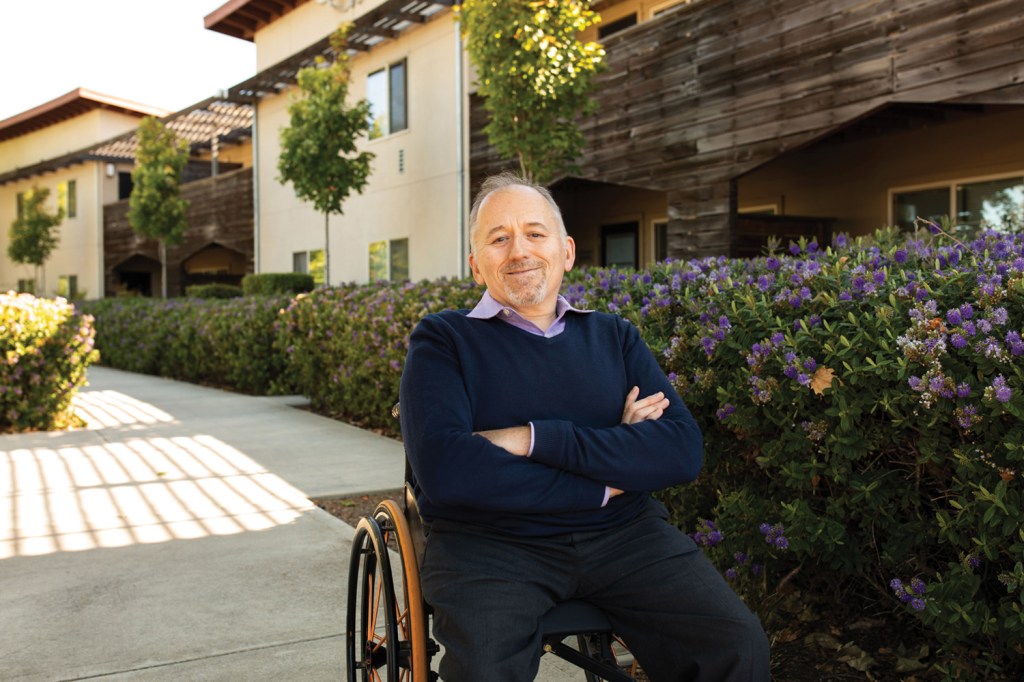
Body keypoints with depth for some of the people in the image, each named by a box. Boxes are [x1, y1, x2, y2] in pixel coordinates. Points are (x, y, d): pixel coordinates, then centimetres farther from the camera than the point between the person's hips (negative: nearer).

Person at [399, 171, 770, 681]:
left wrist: (535, 439, -15)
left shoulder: (615, 337, 11)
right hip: (490, 543, -3)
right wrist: (603, 485, -10)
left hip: (622, 534, 4)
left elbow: (684, 451, -4)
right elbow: (443, 471, -15)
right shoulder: (444, 340, 1)